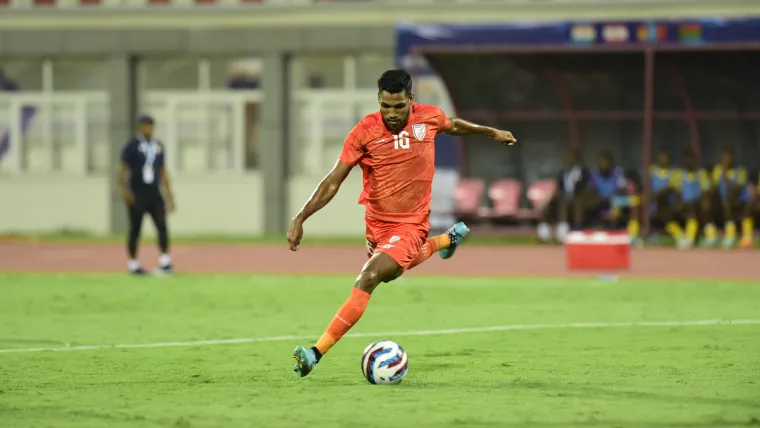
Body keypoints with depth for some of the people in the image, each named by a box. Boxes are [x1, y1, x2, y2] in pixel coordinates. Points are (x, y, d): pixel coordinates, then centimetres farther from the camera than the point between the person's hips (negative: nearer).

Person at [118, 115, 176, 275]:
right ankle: (133, 264, 11)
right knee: (135, 230, 3)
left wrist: (169, 194, 14)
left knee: (162, 226, -11)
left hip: (154, 195, 4)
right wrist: (125, 190, -19)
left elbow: (163, 171, 17)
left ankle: (164, 261, -11)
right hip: (137, 196, -4)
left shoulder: (158, 146, 12)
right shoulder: (131, 146, -4)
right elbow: (122, 170, -6)